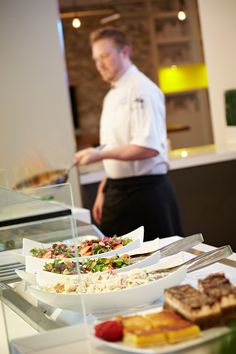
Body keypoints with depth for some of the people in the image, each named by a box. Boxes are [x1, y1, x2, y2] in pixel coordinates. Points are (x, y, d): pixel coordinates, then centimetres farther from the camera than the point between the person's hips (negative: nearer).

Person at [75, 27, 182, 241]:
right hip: (118, 191, 9)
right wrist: (103, 192, 16)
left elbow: (149, 148, -21)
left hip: (146, 189, -8)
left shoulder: (142, 90, -12)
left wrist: (100, 154, -23)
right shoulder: (112, 96, 16)